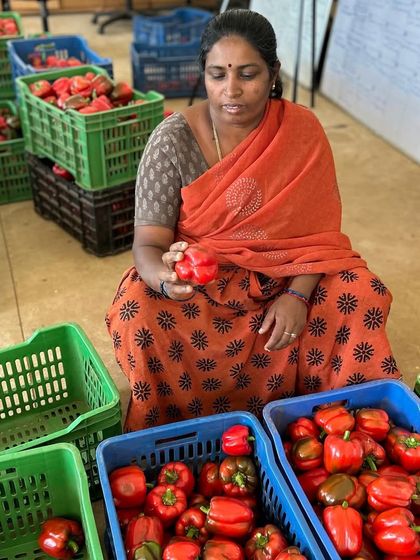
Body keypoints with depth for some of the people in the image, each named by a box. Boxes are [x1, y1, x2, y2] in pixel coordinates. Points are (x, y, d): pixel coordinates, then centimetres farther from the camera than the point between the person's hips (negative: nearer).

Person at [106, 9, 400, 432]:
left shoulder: (302, 130, -10)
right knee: (138, 317, -29)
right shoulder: (173, 140, -16)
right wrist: (164, 278, -41)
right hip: (197, 282, -1)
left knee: (362, 298, -20)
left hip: (284, 274, 2)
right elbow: (148, 243, -18)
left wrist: (298, 294, -21)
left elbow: (319, 230, -5)